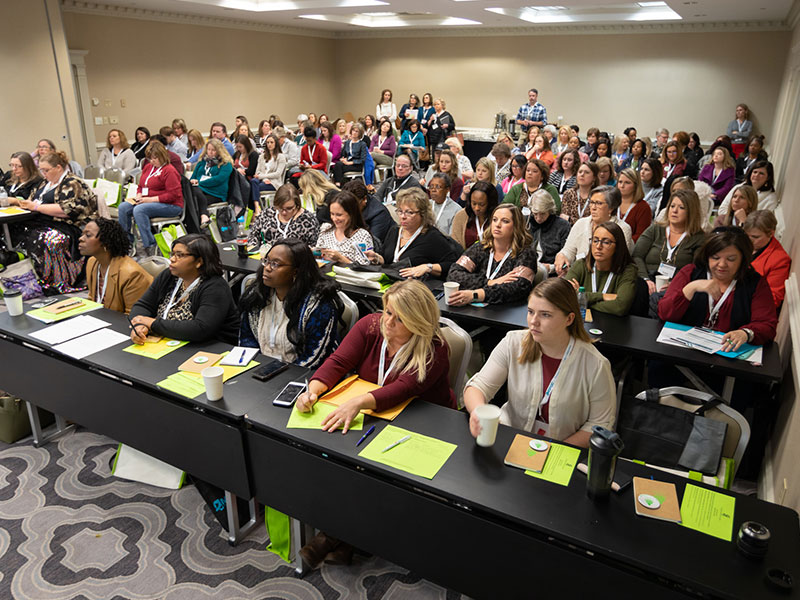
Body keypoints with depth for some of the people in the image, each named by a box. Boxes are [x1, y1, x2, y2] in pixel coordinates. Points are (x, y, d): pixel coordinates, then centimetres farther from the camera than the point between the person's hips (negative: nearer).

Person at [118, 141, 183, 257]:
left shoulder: (169, 171, -11)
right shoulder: (148, 167, 16)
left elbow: (173, 195, -19)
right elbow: (141, 186, 27)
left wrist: (151, 199, -19)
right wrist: (139, 196, 3)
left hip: (171, 206, -9)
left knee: (139, 210, -31)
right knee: (123, 207, -8)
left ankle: (150, 246, -31)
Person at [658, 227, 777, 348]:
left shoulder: (756, 283, 7)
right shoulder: (690, 273, 6)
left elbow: (768, 326, -3)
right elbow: (664, 314, -2)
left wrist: (746, 334, -25)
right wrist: (692, 288, -15)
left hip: (727, 353, -1)